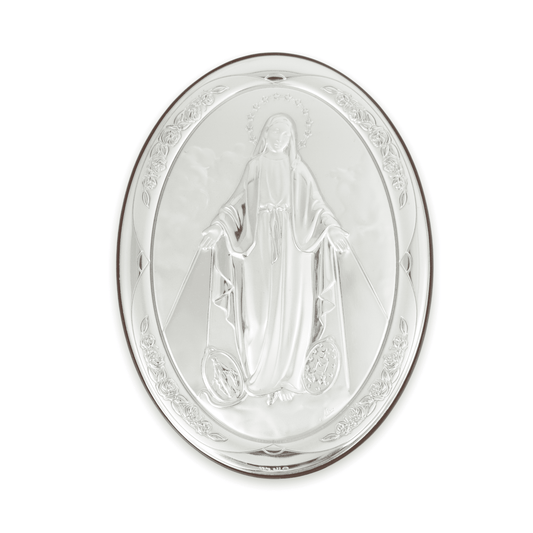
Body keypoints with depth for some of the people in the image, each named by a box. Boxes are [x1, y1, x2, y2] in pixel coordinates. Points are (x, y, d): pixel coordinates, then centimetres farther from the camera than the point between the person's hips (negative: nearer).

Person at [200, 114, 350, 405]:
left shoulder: (298, 168, 12)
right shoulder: (254, 166, 12)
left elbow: (316, 203, 2)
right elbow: (237, 201, 5)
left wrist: (332, 227, -16)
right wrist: (218, 226, -12)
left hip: (292, 246, 0)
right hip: (260, 246, 0)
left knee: (291, 310, -4)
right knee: (261, 310, -3)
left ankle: (288, 379, 7)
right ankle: (264, 378, 9)